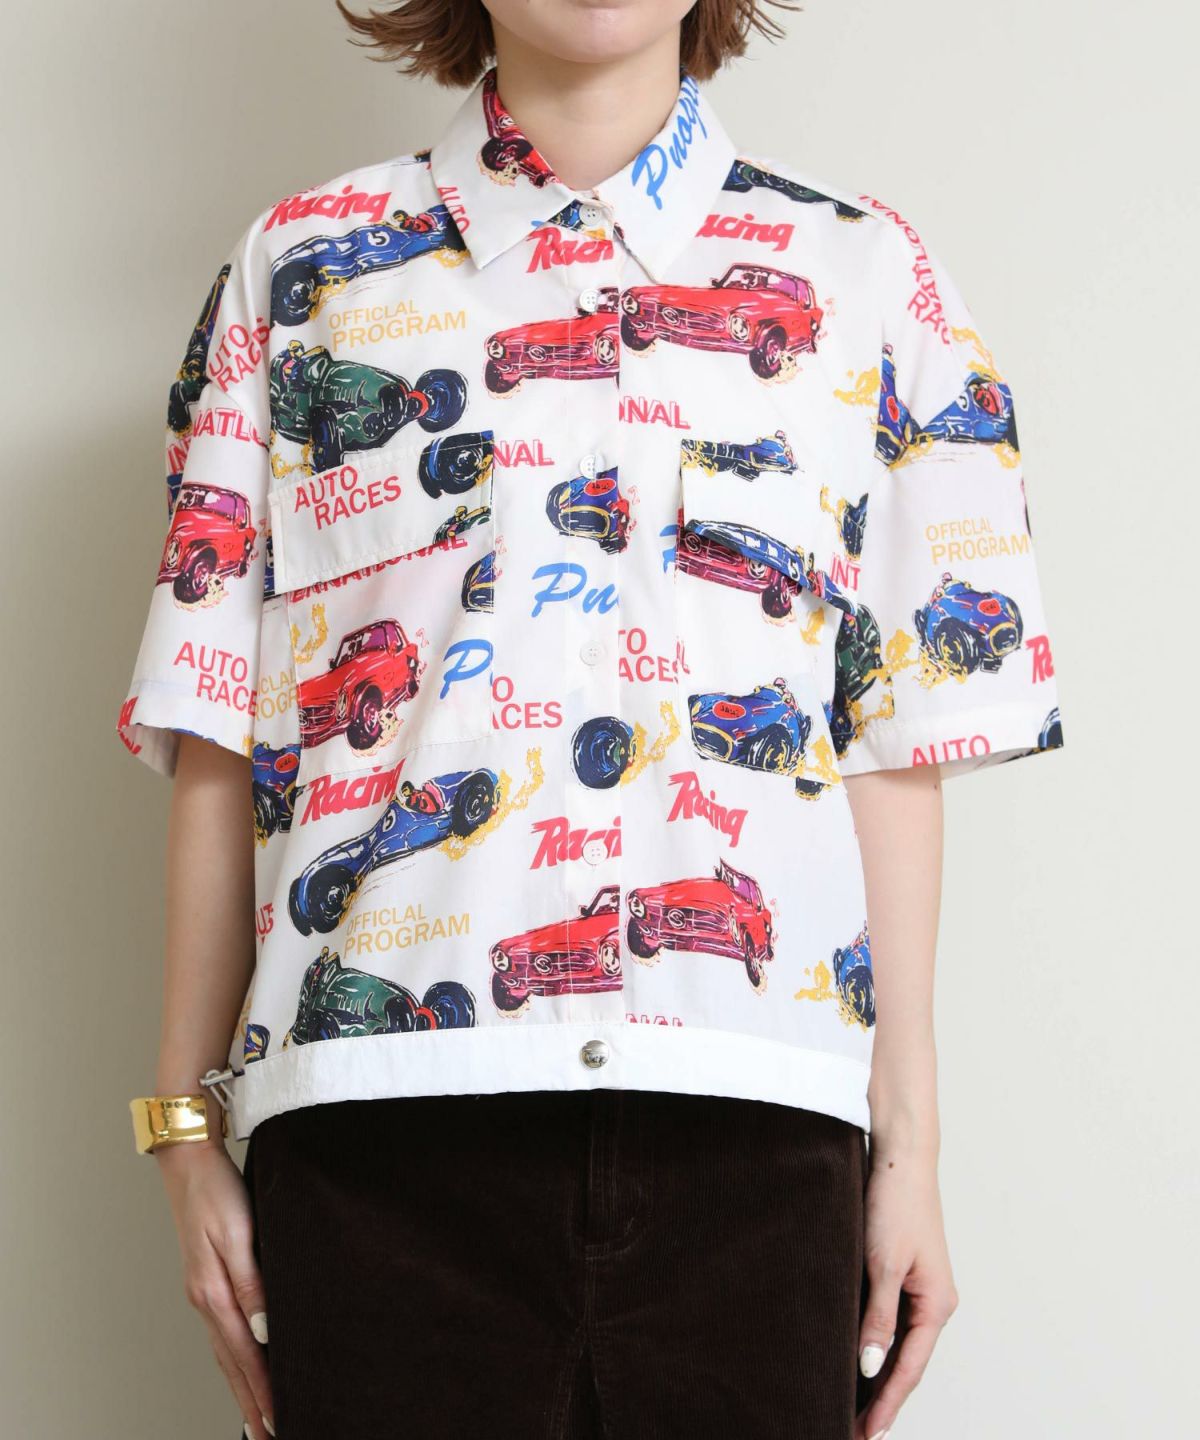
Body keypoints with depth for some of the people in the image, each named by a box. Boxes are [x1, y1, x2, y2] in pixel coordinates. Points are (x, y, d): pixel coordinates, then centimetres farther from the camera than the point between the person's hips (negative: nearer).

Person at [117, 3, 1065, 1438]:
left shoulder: (863, 274, 12)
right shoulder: (300, 268, 12)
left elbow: (895, 748, 7)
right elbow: (217, 742, 8)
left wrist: (909, 1145, 3)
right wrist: (189, 1129, 5)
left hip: (748, 1108, 1)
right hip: (379, 1104, 0)